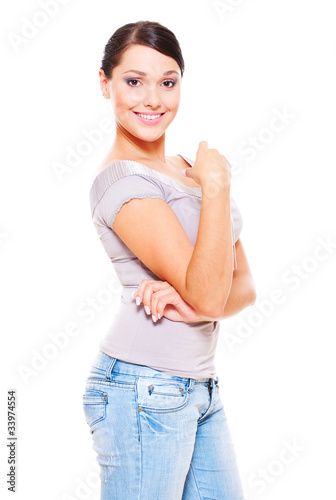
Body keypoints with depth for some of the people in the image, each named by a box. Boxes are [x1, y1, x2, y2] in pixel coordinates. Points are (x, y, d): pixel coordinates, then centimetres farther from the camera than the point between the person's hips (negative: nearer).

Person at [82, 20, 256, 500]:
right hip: (144, 392, -8)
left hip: (200, 388, 8)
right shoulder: (121, 180, -14)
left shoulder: (188, 169, 12)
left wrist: (192, 306, -13)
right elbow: (207, 296, -21)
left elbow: (243, 284, 8)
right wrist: (216, 185, -16)